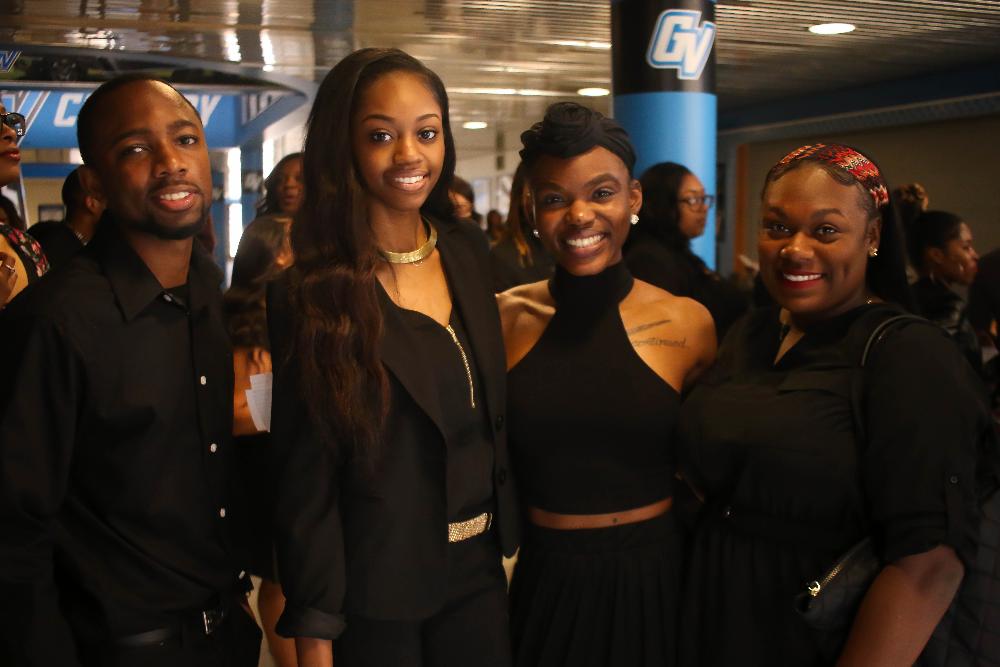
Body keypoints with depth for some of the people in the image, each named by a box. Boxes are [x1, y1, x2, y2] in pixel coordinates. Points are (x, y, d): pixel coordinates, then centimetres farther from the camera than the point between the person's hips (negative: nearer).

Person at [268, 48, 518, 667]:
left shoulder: (469, 252, 2)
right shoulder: (313, 296, -13)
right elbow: (305, 481, -11)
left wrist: (508, 539, 7)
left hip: (478, 571, 5)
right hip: (374, 591, -4)